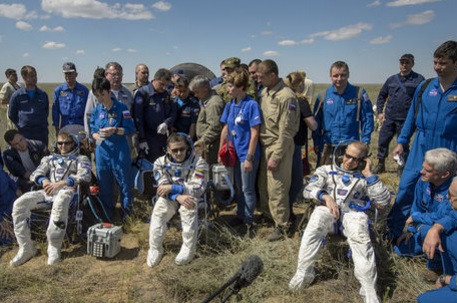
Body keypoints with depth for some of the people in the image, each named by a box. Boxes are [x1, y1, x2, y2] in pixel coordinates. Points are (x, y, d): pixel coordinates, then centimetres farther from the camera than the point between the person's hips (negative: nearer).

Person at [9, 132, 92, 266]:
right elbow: (35, 174, 19)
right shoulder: (50, 158, 33)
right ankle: (26, 248, -18)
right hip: (47, 191, 5)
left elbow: (84, 175, -1)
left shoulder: (81, 159, 21)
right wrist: (44, 181, -8)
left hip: (66, 190, -4)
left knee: (60, 204, -42)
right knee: (19, 204, -23)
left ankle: (54, 248, -35)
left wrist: (61, 183, -16)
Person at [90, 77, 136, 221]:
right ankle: (107, 215, 26)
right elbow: (93, 131, 11)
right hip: (102, 151, 4)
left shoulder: (121, 108, -4)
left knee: (125, 182, 2)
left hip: (120, 151, -4)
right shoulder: (96, 110, 7)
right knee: (104, 185, 12)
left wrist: (114, 130, -20)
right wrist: (97, 136, -11)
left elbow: (130, 129, -7)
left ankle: (127, 213, 18)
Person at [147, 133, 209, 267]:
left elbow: (198, 189, -19)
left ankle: (188, 249, -19)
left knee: (189, 210, -35)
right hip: (169, 197, 2)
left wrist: (172, 187, -24)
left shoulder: (199, 162, -13)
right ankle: (155, 249, -10)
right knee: (158, 212, -28)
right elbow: (163, 188, -10)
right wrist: (178, 197, -30)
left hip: (189, 196, -2)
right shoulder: (161, 162, -3)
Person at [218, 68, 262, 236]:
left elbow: (254, 134, -17)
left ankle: (248, 222, 19)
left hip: (247, 154, -7)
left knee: (247, 189, 4)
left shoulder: (251, 105, -16)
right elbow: (225, 130, 11)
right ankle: (240, 216, 35)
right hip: (235, 153, 7)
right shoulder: (230, 105, 4)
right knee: (238, 188, 19)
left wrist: (249, 158, -18)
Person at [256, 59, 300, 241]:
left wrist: (276, 157, -16)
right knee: (263, 184, 16)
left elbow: (286, 131, -17)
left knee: (277, 189, -2)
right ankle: (267, 214, 35)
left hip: (279, 147, -8)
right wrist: (261, 148, 10)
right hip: (264, 145, 8)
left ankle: (281, 225, 14)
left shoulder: (286, 96, -17)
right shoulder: (264, 92, 8)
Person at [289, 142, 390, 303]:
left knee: (360, 238, -36)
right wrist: (326, 196, -13)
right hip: (328, 209, 0)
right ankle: (304, 272, -28)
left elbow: (384, 201, 8)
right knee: (316, 220, -37)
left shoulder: (365, 177, 22)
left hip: (353, 212, 0)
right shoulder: (326, 170, 22)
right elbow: (308, 190, 7)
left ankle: (369, 290, -34)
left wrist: (369, 174, 5)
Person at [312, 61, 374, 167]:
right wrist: (316, 142, 3)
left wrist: (365, 140, -4)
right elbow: (316, 121, 7)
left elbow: (367, 118, 1)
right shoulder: (323, 96, 2)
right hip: (328, 146, 1)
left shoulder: (359, 94, -1)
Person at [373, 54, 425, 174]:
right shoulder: (392, 79, 9)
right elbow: (381, 96, 17)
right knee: (382, 141, 6)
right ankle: (380, 165, 22)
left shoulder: (419, 79, -2)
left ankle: (402, 168, 22)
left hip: (406, 120, -3)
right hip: (388, 118, 4)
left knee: (403, 145, 7)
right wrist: (380, 112, 9)